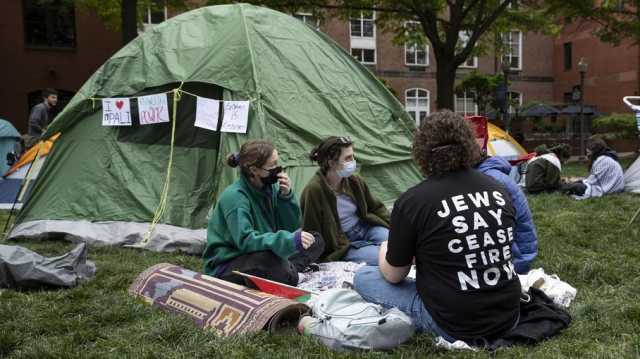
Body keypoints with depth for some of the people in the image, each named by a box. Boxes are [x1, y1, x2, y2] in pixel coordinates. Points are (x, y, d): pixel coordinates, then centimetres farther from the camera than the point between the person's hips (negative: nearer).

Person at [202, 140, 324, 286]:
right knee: (270, 259, -38)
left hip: (258, 257, 8)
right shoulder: (234, 197, -22)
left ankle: (287, 270, -17)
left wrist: (286, 196, -14)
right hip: (225, 268, -7)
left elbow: (291, 228, 2)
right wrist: (290, 240, -42)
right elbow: (245, 240, -33)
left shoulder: (270, 187, -1)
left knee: (316, 242, 2)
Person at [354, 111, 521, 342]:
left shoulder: (412, 201, -16)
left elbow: (393, 276, -3)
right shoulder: (498, 190, 0)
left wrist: (384, 250, 19)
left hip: (456, 328, -6)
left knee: (363, 277, 7)